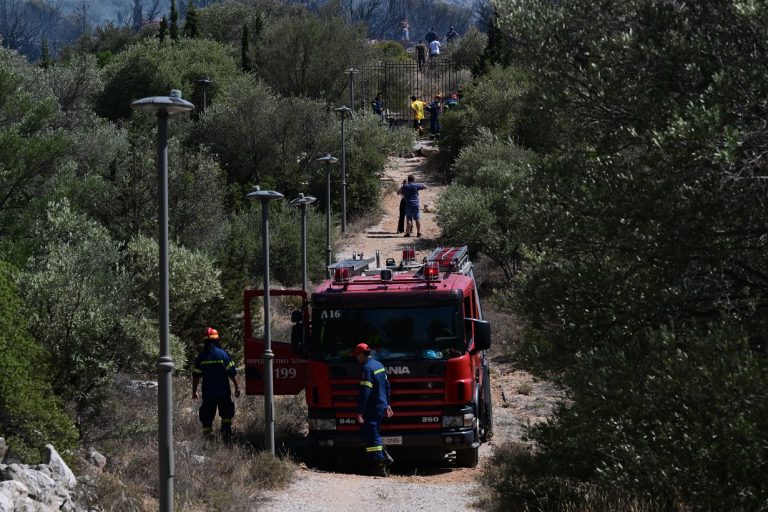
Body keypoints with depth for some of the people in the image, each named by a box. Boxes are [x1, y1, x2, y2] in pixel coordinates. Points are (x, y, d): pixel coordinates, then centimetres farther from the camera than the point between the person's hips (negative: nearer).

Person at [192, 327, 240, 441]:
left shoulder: (201, 357, 0)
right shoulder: (223, 354, -6)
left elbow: (196, 376, 3)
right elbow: (232, 373, -5)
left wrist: (194, 392, 13)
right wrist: (237, 387, 4)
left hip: (207, 392, 1)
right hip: (223, 391, -1)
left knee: (207, 416, 7)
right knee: (226, 414, 14)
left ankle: (207, 436, 4)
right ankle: (226, 429, 2)